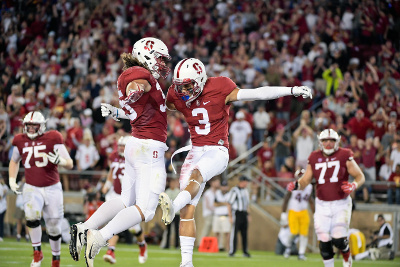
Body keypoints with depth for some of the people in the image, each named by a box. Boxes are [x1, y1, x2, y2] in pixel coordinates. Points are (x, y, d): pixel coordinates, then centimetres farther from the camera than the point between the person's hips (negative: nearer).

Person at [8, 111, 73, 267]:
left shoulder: (53, 139, -8)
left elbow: (70, 164, -7)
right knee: (31, 216, -26)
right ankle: (37, 252, -8)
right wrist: (12, 180, 10)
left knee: (54, 227, 5)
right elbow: (14, 161, 23)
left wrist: (59, 160, -28)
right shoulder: (20, 141, 2)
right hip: (32, 188, 1)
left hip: (52, 188, -1)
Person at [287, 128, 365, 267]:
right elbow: (305, 180, 6)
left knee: (339, 239, -11)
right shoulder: (314, 158, 4)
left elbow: (360, 176, -1)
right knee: (324, 241, -2)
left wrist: (354, 185, -22)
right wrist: (296, 185, -17)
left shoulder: (344, 156, -5)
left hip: (341, 204, -3)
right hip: (322, 205, 3)